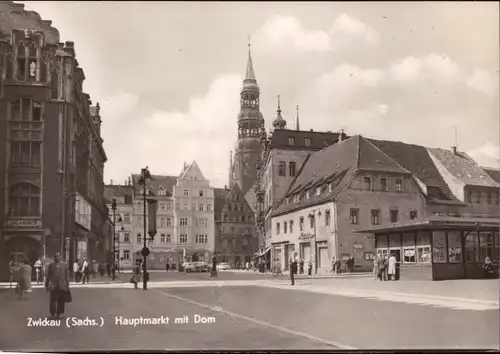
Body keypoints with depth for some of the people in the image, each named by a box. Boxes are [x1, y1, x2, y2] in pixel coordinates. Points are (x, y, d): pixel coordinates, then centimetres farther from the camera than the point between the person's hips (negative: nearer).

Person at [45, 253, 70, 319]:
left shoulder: (64, 265, 7)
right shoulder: (51, 265, 6)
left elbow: (67, 275, 9)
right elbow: (48, 276, 8)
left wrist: (67, 285, 7)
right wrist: (47, 285, 6)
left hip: (62, 286, 1)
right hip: (53, 285, -1)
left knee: (61, 301, 5)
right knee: (53, 300, -5)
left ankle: (58, 313, 17)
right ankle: (53, 313, 8)